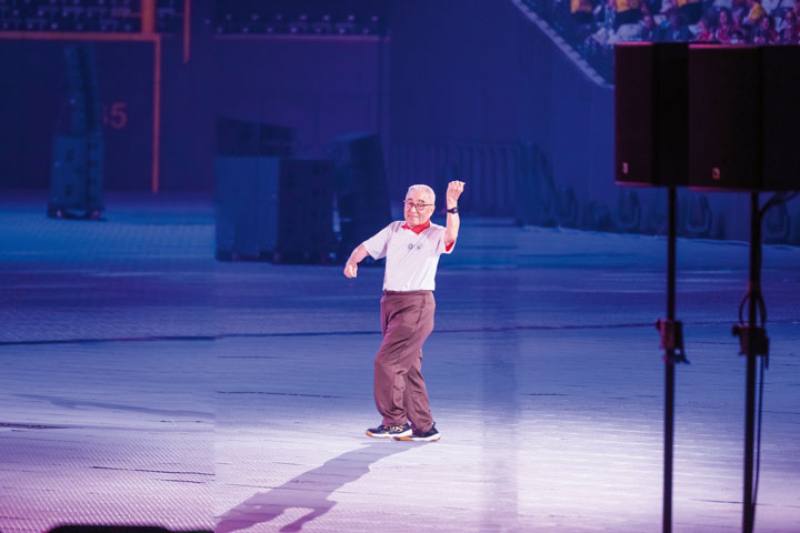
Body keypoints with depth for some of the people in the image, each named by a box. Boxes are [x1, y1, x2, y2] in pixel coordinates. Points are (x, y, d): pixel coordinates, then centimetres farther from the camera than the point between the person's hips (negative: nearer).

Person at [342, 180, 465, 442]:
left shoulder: (435, 235, -5)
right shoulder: (394, 230, 13)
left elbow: (451, 234, -27)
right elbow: (366, 247, 18)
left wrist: (451, 205, -42)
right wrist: (352, 261, -2)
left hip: (416, 304, -7)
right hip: (390, 302, 7)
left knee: (387, 362, -13)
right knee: (407, 367, 10)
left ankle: (395, 422, -3)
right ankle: (424, 427, 16)